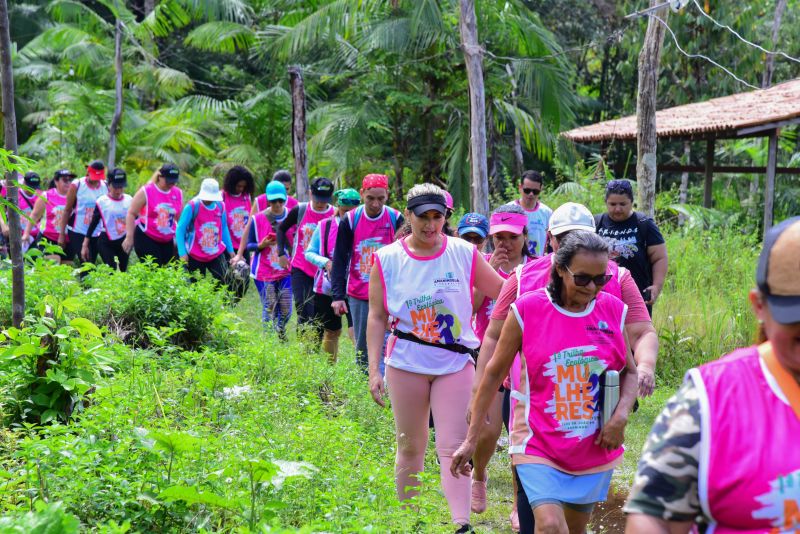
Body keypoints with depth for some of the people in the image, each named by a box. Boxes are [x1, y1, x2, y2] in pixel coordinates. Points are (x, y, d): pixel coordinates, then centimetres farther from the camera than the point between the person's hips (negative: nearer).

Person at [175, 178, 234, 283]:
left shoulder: (220, 206, 2)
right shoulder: (192, 206, -12)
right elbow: (180, 230, -10)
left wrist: (230, 250, 14)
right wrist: (182, 253, -17)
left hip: (216, 254, 3)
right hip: (195, 256, -3)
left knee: (225, 281, -9)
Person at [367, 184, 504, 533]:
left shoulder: (464, 254, -1)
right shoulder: (387, 259, 0)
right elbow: (377, 317, 2)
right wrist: (374, 369, -3)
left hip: (455, 363, -1)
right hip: (406, 364, 1)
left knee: (453, 448, -8)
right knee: (410, 448, 12)